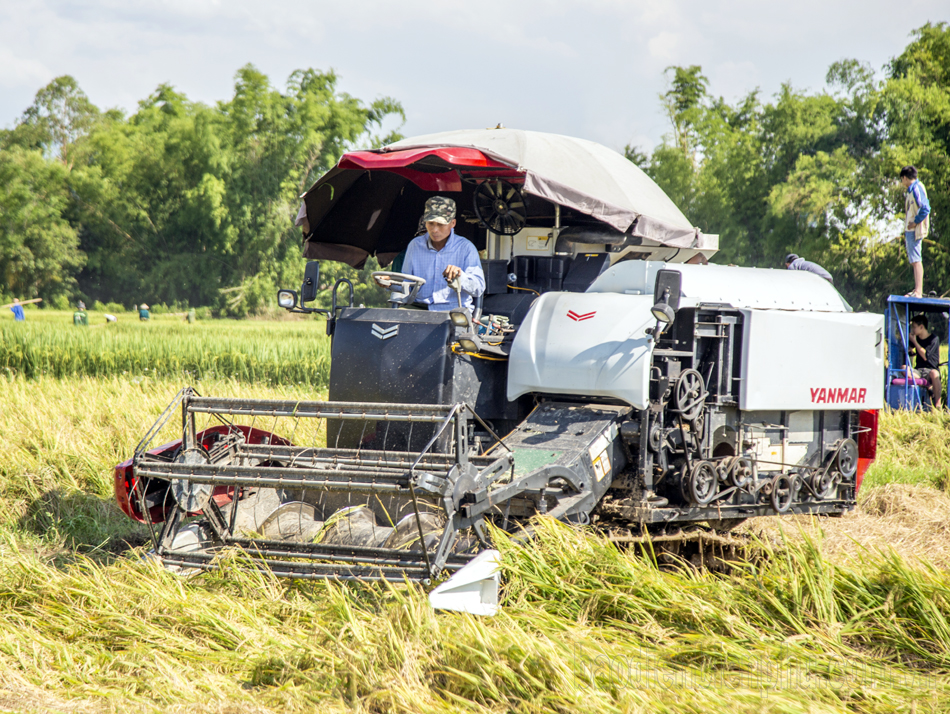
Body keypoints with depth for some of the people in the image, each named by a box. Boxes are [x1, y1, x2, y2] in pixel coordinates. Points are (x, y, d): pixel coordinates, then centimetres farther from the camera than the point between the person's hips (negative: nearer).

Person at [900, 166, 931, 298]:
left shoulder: (916, 189, -14)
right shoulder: (911, 190, 17)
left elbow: (925, 208, -25)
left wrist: (915, 223, -18)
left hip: (915, 231, -11)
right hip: (910, 231, 11)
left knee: (916, 260, -12)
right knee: (914, 261, 14)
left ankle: (918, 292, -15)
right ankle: (917, 290, 19)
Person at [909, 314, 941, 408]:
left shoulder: (934, 339, -4)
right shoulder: (917, 339, 15)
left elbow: (925, 356, -14)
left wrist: (914, 342, -10)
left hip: (931, 369, -5)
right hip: (919, 371, 5)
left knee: (934, 373, -43)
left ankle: (937, 404, -33)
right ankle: (929, 388, -22)